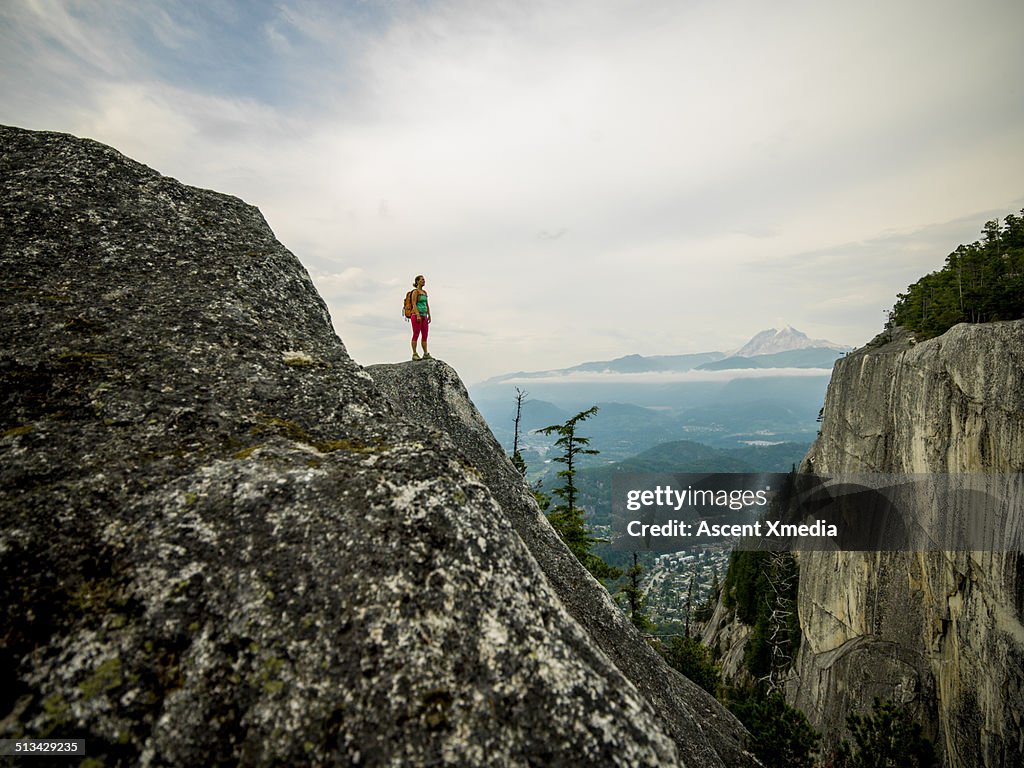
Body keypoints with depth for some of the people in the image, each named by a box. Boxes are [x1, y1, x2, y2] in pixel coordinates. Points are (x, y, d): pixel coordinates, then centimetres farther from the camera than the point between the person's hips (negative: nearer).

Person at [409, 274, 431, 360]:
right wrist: (418, 315, -21)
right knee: (416, 335, -6)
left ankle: (426, 354, 8)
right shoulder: (415, 291, -5)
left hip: (424, 316, 8)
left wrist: (429, 315, 14)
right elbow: (414, 304, -13)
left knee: (425, 335, 5)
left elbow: (427, 305, 20)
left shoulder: (424, 292, 17)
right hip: (416, 315, -8)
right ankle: (414, 354, -2)